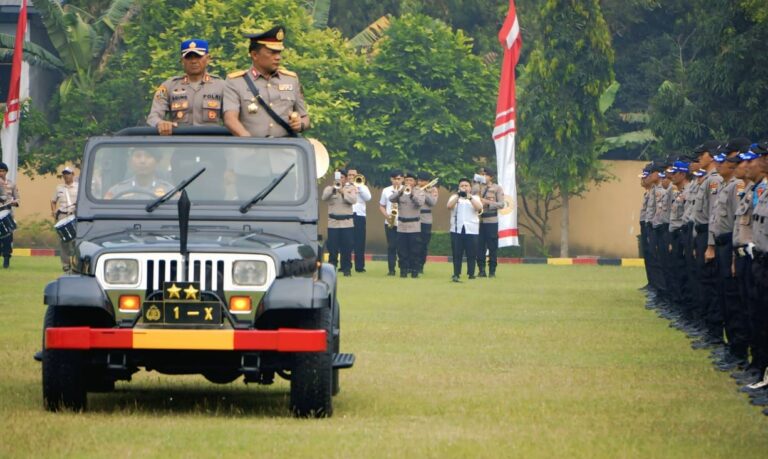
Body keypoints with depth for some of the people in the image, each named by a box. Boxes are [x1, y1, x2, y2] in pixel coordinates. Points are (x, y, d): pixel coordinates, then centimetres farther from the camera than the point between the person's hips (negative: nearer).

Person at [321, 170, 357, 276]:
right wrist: (333, 187, -19)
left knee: (347, 247, -1)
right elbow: (324, 197, -11)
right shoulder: (329, 188, 8)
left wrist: (342, 192, -18)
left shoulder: (350, 188, 7)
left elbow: (353, 200, -10)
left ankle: (347, 269, 6)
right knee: (332, 247, -1)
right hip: (333, 222, 0)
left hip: (347, 222, 0)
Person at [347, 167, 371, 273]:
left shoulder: (362, 187, 14)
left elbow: (368, 197, -4)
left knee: (359, 242, -2)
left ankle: (359, 266, 1)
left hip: (359, 216, 0)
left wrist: (359, 185, -7)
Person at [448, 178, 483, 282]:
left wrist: (469, 197, -17)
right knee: (457, 253, -2)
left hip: (471, 230, 0)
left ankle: (471, 274, 5)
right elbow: (449, 206, -7)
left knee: (471, 254, 0)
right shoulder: (454, 197, 12)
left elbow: (479, 207, -9)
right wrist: (458, 195, -16)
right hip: (457, 229, 0)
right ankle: (456, 274, -1)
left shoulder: (475, 198, 10)